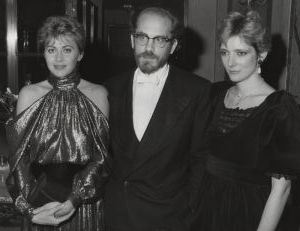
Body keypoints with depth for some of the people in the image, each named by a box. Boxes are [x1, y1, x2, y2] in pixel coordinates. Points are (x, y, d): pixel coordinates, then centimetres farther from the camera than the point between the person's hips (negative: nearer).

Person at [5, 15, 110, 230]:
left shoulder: (98, 94, -5)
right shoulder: (28, 94, -2)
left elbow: (101, 157, -7)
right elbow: (19, 157, -3)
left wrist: (74, 200, -18)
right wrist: (30, 207, -15)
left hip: (86, 206, -1)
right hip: (40, 210, 1)